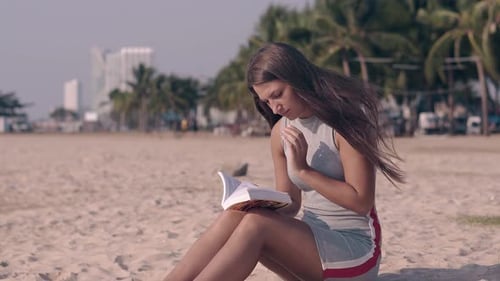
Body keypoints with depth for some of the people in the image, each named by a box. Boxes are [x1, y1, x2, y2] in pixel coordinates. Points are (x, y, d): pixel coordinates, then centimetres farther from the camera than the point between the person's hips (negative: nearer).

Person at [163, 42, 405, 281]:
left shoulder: (344, 120, -11)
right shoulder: (281, 132, 7)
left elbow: (361, 201, -14)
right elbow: (290, 205, 12)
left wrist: (304, 170, -18)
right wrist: (261, 203, -10)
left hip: (355, 252, -6)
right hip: (310, 241, 6)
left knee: (257, 224, -28)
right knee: (235, 217, -20)